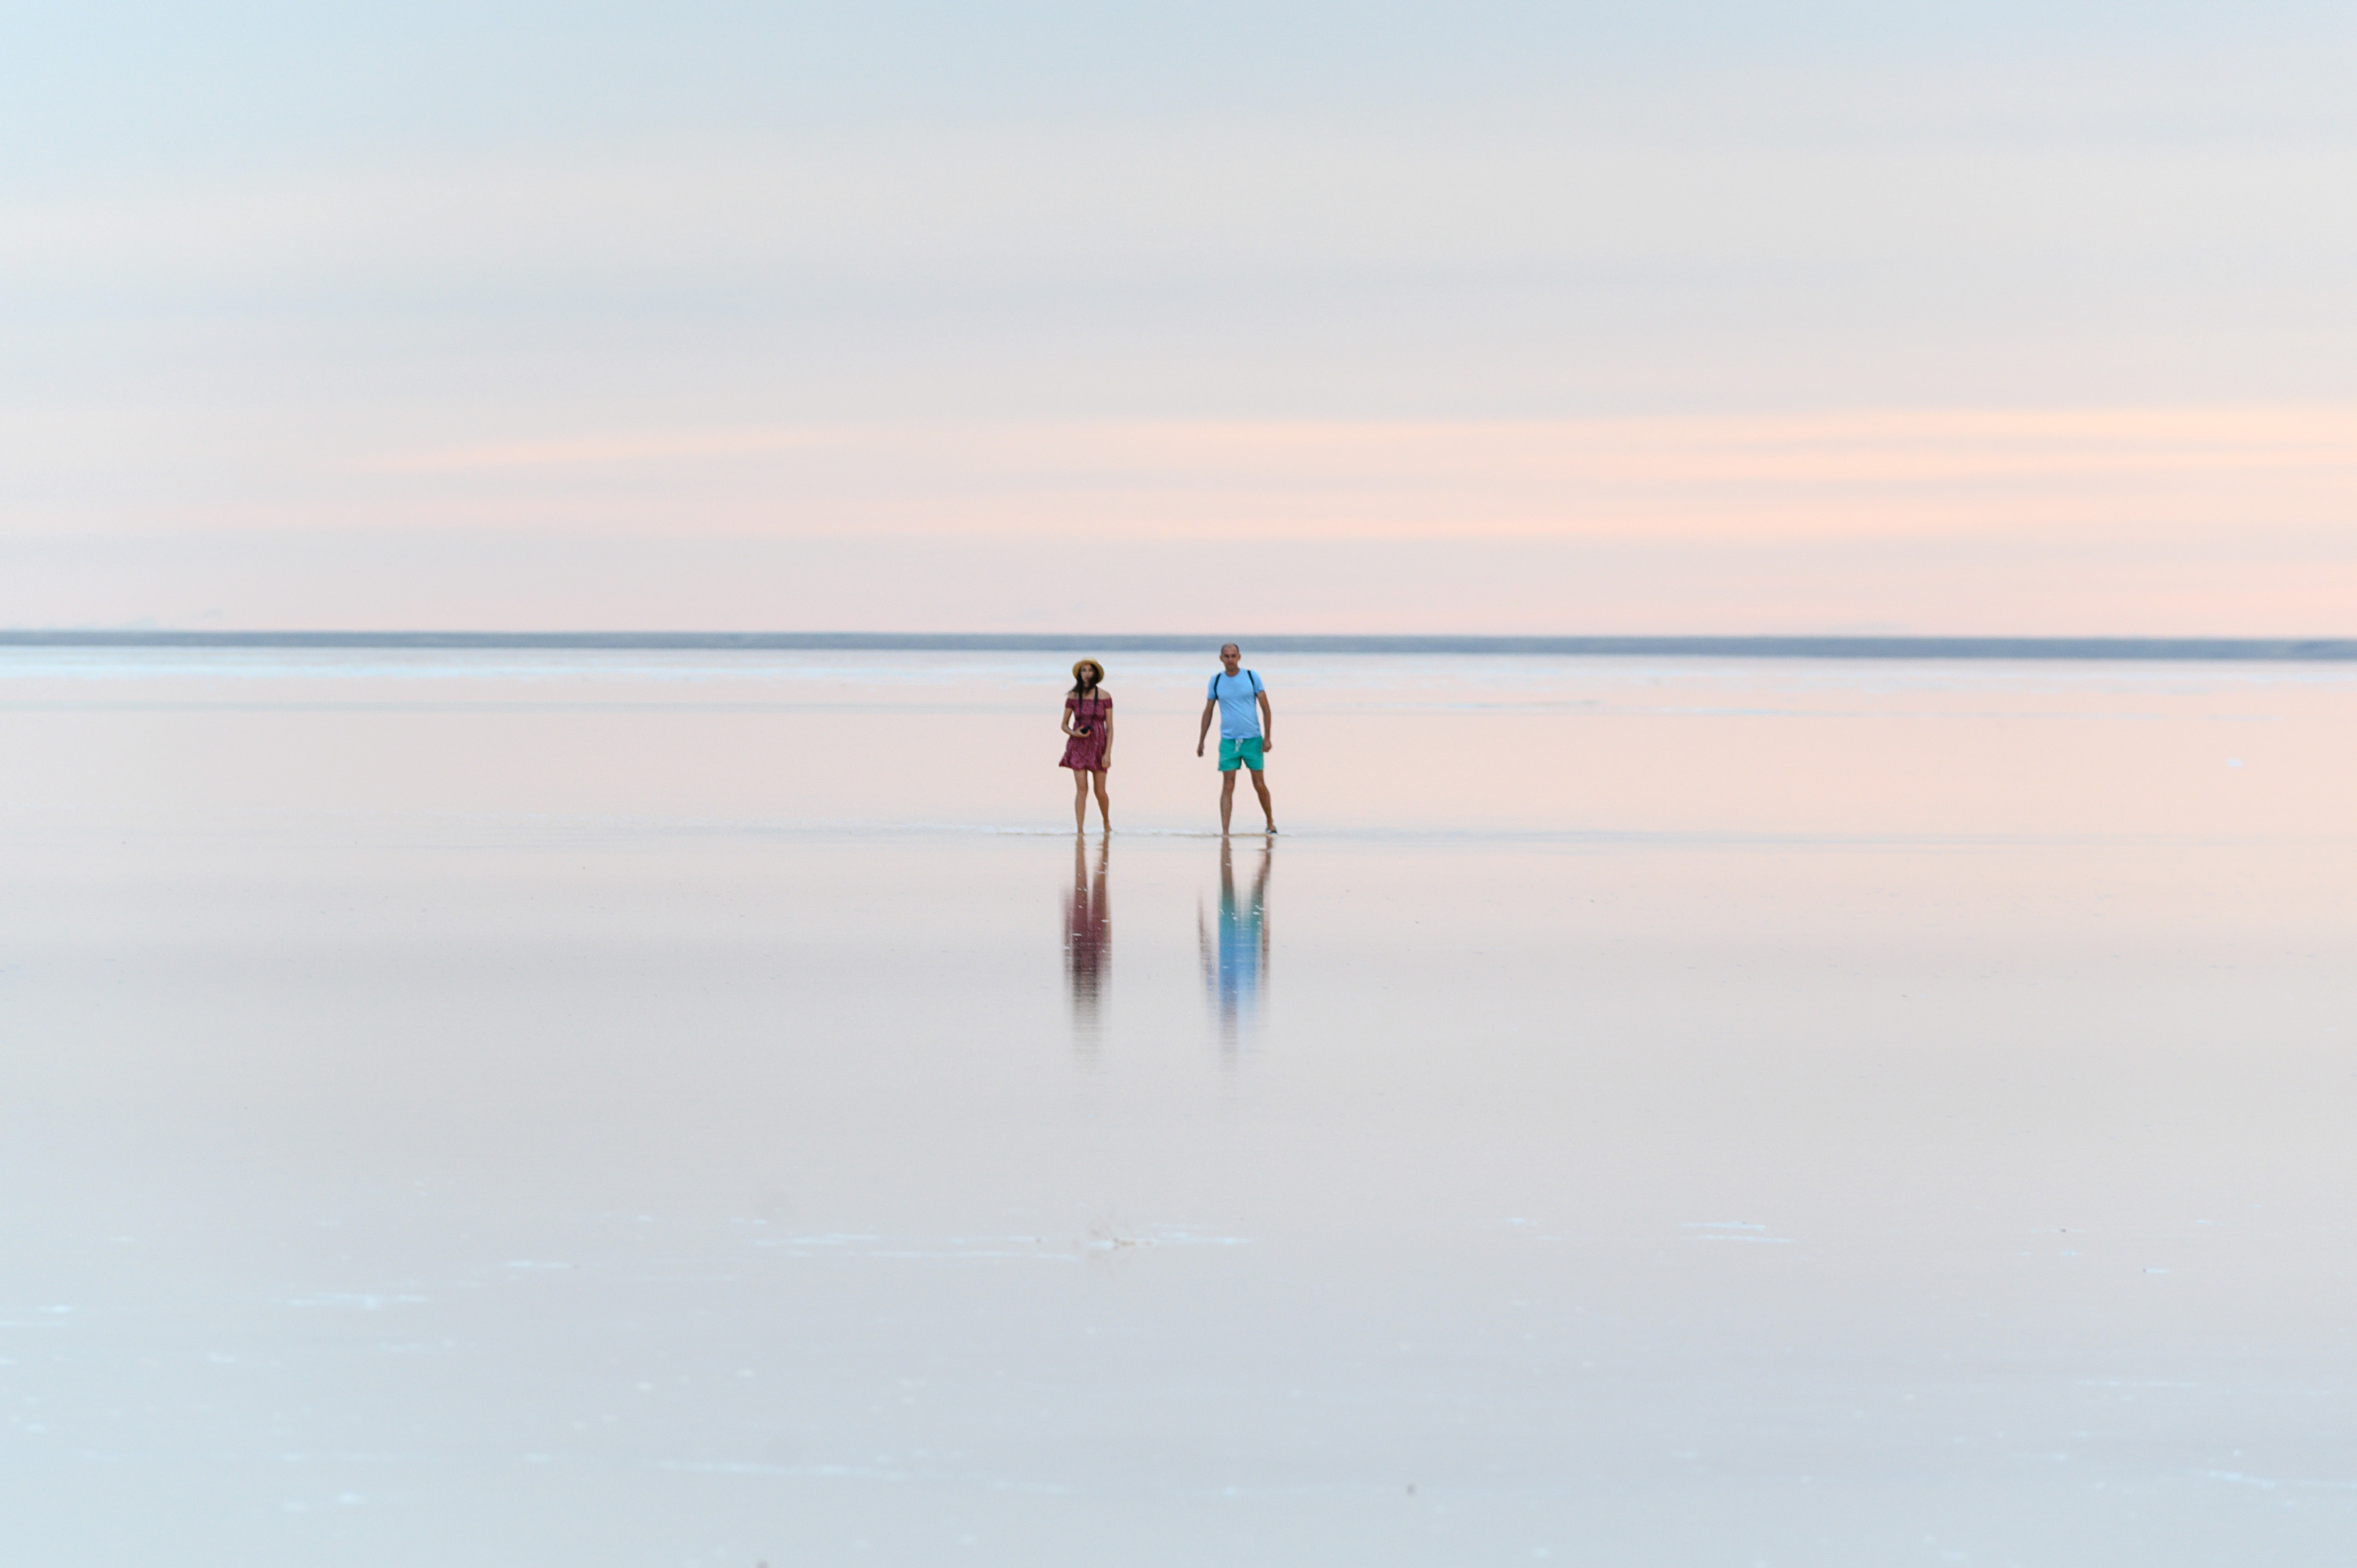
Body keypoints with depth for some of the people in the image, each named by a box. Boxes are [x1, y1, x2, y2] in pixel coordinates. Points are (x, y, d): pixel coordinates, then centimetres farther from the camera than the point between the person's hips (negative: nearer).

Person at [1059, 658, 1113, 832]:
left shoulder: (1105, 697, -2)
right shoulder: (1073, 697, 2)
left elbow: (1110, 727, -1)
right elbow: (1064, 725, 8)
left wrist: (1108, 753, -8)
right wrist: (1073, 733, -14)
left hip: (1098, 746, -1)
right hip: (1078, 745, 1)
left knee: (1100, 791, 2)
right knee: (1081, 789, -8)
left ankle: (1107, 823, 28)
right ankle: (1079, 829, -8)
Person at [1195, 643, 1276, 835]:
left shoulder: (1252, 677, 0)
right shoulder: (1216, 681, 5)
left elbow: (1266, 709, 1)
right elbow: (1208, 712, 12)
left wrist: (1268, 738, -6)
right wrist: (1200, 741, 9)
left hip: (1253, 739, -1)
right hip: (1228, 740, 1)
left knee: (1259, 785, 5)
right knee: (1228, 786, -6)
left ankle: (1271, 822, 24)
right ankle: (1224, 830, -9)